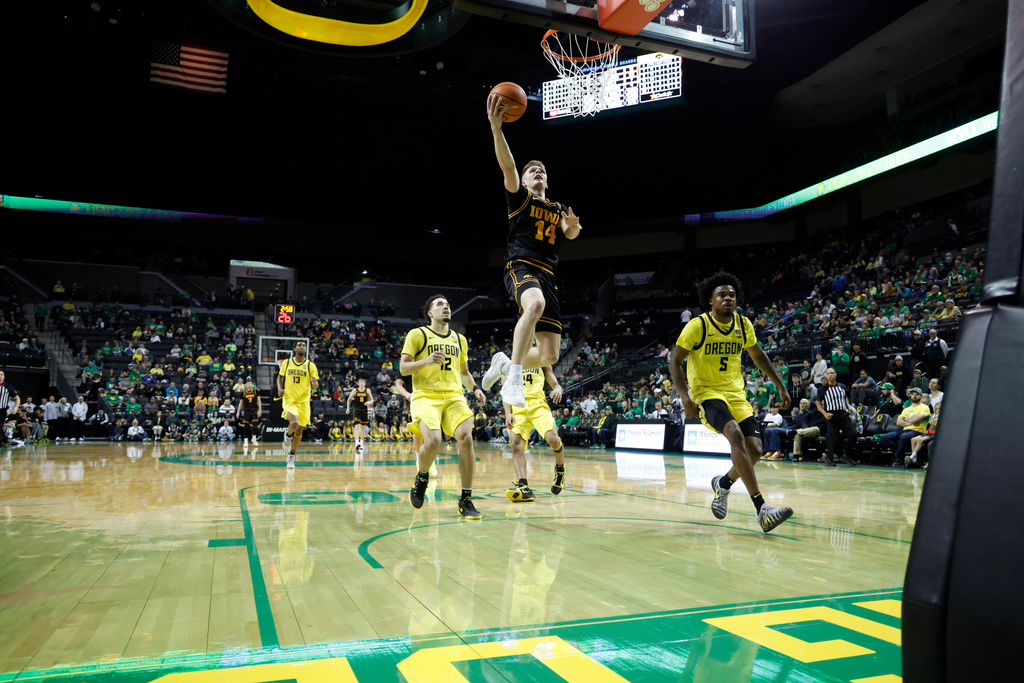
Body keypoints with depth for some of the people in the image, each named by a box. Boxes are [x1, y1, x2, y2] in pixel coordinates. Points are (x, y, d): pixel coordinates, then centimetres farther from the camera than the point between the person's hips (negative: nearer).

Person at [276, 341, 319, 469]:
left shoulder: (310, 365, -1)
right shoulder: (287, 362, 2)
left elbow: (316, 386, 0)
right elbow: (280, 376, 18)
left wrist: (315, 383, -24)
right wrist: (279, 388, 0)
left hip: (303, 401, 1)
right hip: (289, 399, -1)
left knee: (299, 430, 8)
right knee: (294, 423, -25)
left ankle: (291, 456, 27)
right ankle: (288, 436, 11)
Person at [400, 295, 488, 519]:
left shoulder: (460, 339, 20)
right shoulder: (417, 334, 5)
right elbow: (403, 368, 1)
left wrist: (475, 388, 9)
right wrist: (426, 360, -16)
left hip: (454, 396, 4)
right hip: (426, 395, -4)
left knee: (466, 438, -20)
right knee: (433, 441, -27)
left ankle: (466, 500, -9)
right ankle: (422, 477, 8)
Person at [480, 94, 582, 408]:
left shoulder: (559, 210, 26)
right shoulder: (519, 197, 12)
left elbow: (571, 233, 6)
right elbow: (507, 166, -6)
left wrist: (574, 225, -18)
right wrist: (496, 127, -20)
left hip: (547, 276, 5)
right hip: (521, 267, -5)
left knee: (549, 355, -2)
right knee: (535, 304, -41)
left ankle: (504, 363, 27)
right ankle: (513, 379, -37)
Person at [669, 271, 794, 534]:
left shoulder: (743, 324, 4)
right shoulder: (698, 326, -11)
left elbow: (758, 356, 19)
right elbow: (675, 361, -9)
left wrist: (781, 386, 17)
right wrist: (684, 396, -21)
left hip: (736, 394, 6)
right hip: (706, 392, -5)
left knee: (754, 450, -7)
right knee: (735, 434, -30)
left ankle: (723, 483, 25)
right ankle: (762, 509, -32)